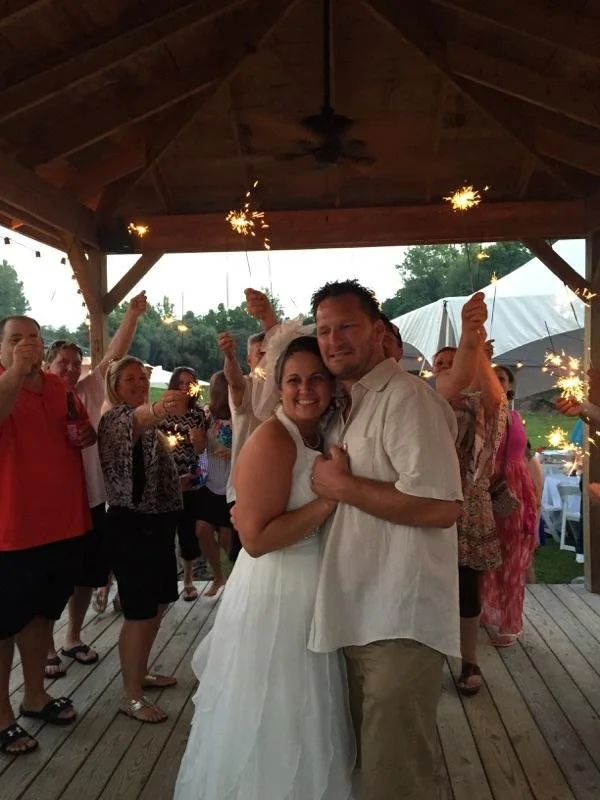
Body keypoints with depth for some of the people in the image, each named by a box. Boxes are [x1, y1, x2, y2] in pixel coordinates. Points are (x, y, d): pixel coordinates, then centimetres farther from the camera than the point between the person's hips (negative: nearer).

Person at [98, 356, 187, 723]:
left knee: (158, 604, 18)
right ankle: (132, 696, 11)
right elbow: (136, 421, -42)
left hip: (158, 522, 9)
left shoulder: (149, 420, 15)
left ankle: (140, 672, 36)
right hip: (132, 525, -9)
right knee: (141, 612, -3)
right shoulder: (116, 417, -14)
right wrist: (160, 408, -62)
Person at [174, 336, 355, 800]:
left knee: (303, 721, 26)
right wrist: (329, 501, -26)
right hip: (275, 593, -9)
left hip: (314, 588, 9)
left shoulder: (320, 439, 7)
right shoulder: (272, 439, -20)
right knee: (272, 726, 10)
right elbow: (256, 538, -26)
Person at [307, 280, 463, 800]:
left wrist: (341, 486, -18)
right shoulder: (347, 407, 16)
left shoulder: (407, 398, -15)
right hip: (360, 613, 9)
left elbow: (443, 506, -26)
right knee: (369, 758, 23)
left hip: (400, 619, -9)